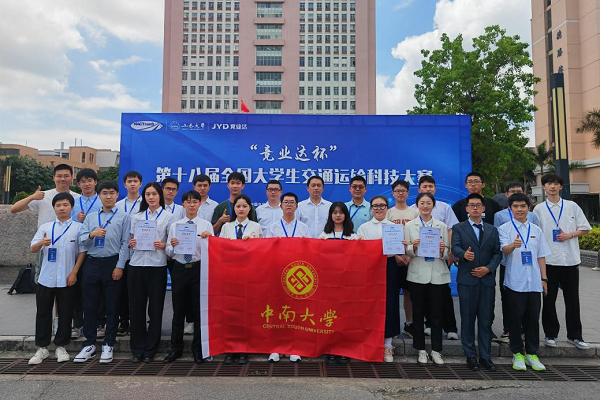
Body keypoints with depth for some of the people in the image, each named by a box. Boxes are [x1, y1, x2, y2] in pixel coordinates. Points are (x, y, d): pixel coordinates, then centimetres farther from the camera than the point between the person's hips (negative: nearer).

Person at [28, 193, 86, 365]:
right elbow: (33, 249, 0)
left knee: (65, 314, 6)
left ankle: (60, 347, 20)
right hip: (46, 278, 2)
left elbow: (82, 252, -2)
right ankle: (42, 348, 21)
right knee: (43, 313, 9)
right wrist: (41, 243, -22)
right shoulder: (45, 227, 5)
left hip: (67, 279, -2)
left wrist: (74, 273, -8)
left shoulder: (78, 227, -1)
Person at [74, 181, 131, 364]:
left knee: (112, 306, 4)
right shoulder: (90, 217, 14)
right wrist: (92, 234, -16)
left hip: (112, 263, -3)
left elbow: (125, 243, -3)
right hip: (92, 263, 3)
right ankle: (89, 344, 21)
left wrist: (119, 266, -10)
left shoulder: (124, 217, 3)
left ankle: (108, 345, 16)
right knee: (89, 304, 8)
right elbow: (81, 240, 6)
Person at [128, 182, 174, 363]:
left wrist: (162, 245, -16)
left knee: (155, 308, 3)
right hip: (137, 265, 3)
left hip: (157, 266, -2)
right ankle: (137, 348, 18)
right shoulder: (137, 216, 13)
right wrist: (131, 244, -5)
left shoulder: (167, 216, 5)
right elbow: (132, 240, 16)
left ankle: (150, 349, 16)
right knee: (136, 307, 4)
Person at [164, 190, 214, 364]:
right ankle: (176, 348, 26)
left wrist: (208, 239, -22)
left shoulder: (206, 225, 3)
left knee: (199, 310, 6)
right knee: (178, 310, 10)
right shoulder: (175, 225, 8)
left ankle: (198, 349, 21)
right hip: (179, 269, 2)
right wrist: (172, 245, -16)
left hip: (199, 269, -1)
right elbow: (169, 252, 6)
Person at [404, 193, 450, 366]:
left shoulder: (442, 226, 8)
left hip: (437, 275, 1)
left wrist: (442, 250, -14)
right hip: (418, 275, -1)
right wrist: (413, 247, -19)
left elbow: (447, 252, 8)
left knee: (437, 313, 5)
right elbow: (406, 251, 2)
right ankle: (421, 350, 19)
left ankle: (436, 350, 18)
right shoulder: (410, 225, 5)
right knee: (418, 313, 7)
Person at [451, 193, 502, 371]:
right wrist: (464, 254, -32)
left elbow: (497, 253, 7)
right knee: (468, 320, 4)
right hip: (467, 280, -2)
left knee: (486, 320, 7)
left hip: (487, 280, 3)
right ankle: (471, 356, 15)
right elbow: (455, 248, -10)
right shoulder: (458, 228, 5)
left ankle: (485, 357, 18)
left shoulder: (492, 230, 14)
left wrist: (488, 268, -9)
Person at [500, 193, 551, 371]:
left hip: (534, 282, 4)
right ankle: (517, 353, 17)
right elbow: (504, 249, -17)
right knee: (515, 318, 4)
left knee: (533, 318, 9)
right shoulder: (505, 228, -1)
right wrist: (513, 245, -39)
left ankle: (532, 353, 22)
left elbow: (541, 256, 14)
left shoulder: (536, 230, 11)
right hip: (515, 282, -4)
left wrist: (544, 278, 8)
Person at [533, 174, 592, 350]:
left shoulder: (572, 206, 4)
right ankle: (551, 334, 19)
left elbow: (585, 228, 8)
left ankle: (575, 335, 22)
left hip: (570, 259, 1)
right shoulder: (539, 209, 2)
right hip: (548, 260, -1)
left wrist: (569, 235, -9)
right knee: (549, 300, 7)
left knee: (572, 300, 9)